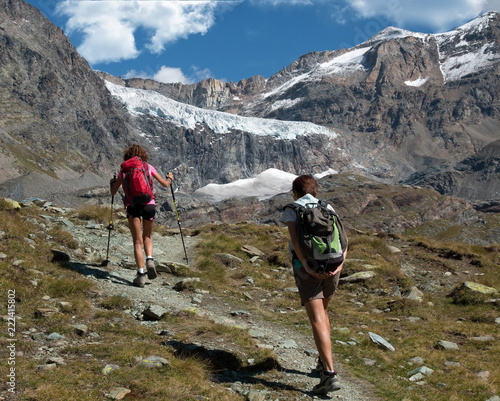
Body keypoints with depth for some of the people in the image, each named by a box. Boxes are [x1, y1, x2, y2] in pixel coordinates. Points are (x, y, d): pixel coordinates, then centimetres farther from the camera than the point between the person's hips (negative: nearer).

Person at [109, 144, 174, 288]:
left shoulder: (124, 169, 11)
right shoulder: (148, 167, 12)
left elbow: (113, 192, 15)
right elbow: (165, 184, 18)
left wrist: (112, 182, 36)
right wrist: (170, 178, 40)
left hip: (133, 206, -1)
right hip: (149, 204, 1)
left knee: (137, 241, 4)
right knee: (147, 237, 21)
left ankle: (141, 274, -4)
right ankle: (149, 259, -5)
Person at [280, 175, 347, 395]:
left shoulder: (290, 211, 6)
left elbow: (294, 237, -12)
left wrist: (306, 265, -17)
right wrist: (340, 264, -7)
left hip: (306, 268, -4)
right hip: (331, 266, 5)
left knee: (317, 321, -8)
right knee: (322, 311, 26)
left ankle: (329, 374, -18)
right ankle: (324, 361, 28)